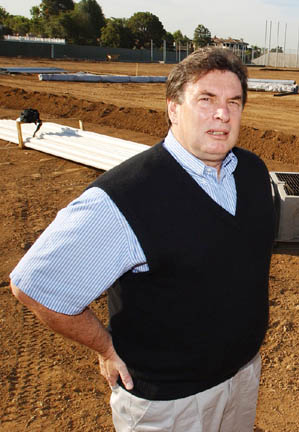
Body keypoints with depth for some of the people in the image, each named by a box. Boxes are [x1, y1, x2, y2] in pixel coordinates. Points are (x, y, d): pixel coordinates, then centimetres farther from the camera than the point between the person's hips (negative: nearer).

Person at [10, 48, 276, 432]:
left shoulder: (254, 170, -5)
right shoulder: (123, 198, -31)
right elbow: (34, 286, -25)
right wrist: (108, 349, -14)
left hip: (246, 368, 7)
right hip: (168, 400, -6)